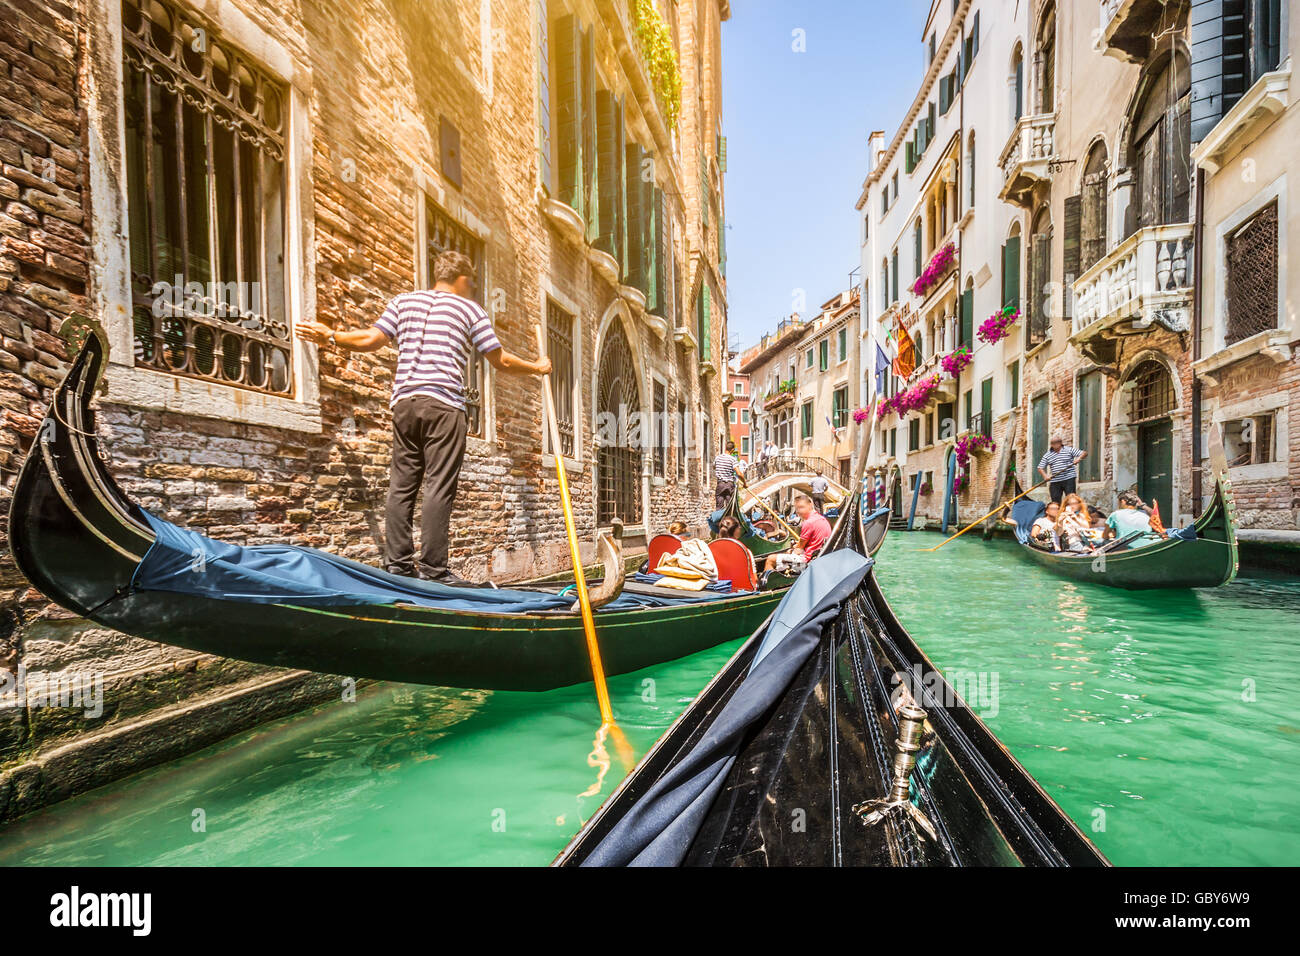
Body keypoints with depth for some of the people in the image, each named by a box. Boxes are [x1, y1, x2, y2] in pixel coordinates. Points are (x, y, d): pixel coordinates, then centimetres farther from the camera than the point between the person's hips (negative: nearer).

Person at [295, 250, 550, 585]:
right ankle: (434, 568, -4)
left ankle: (397, 564, 9)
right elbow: (501, 361, 7)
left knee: (401, 484, 7)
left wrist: (330, 337, 21)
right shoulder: (470, 309, 8)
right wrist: (538, 367, 21)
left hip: (404, 400, 5)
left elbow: (371, 339, 8)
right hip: (443, 404, -4)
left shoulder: (404, 301, 18)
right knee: (439, 487, -5)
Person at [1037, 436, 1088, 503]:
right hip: (1055, 482, 2)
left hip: (1069, 479, -2)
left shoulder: (1069, 450, 5)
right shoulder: (1047, 455, 9)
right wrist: (1045, 476, -11)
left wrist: (1079, 458, -20)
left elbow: (1084, 453, 1)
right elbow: (1040, 468, 7)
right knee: (1055, 502, 2)